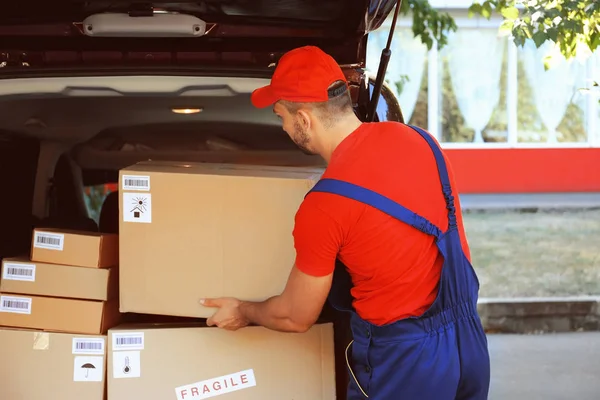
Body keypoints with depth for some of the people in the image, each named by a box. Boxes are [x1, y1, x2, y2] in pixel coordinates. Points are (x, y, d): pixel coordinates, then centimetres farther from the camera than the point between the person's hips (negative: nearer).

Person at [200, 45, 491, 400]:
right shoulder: (417, 138, -2)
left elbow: (296, 318, -6)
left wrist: (243, 313, 14)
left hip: (404, 360, -7)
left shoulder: (323, 207, -21)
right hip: (468, 340, 7)